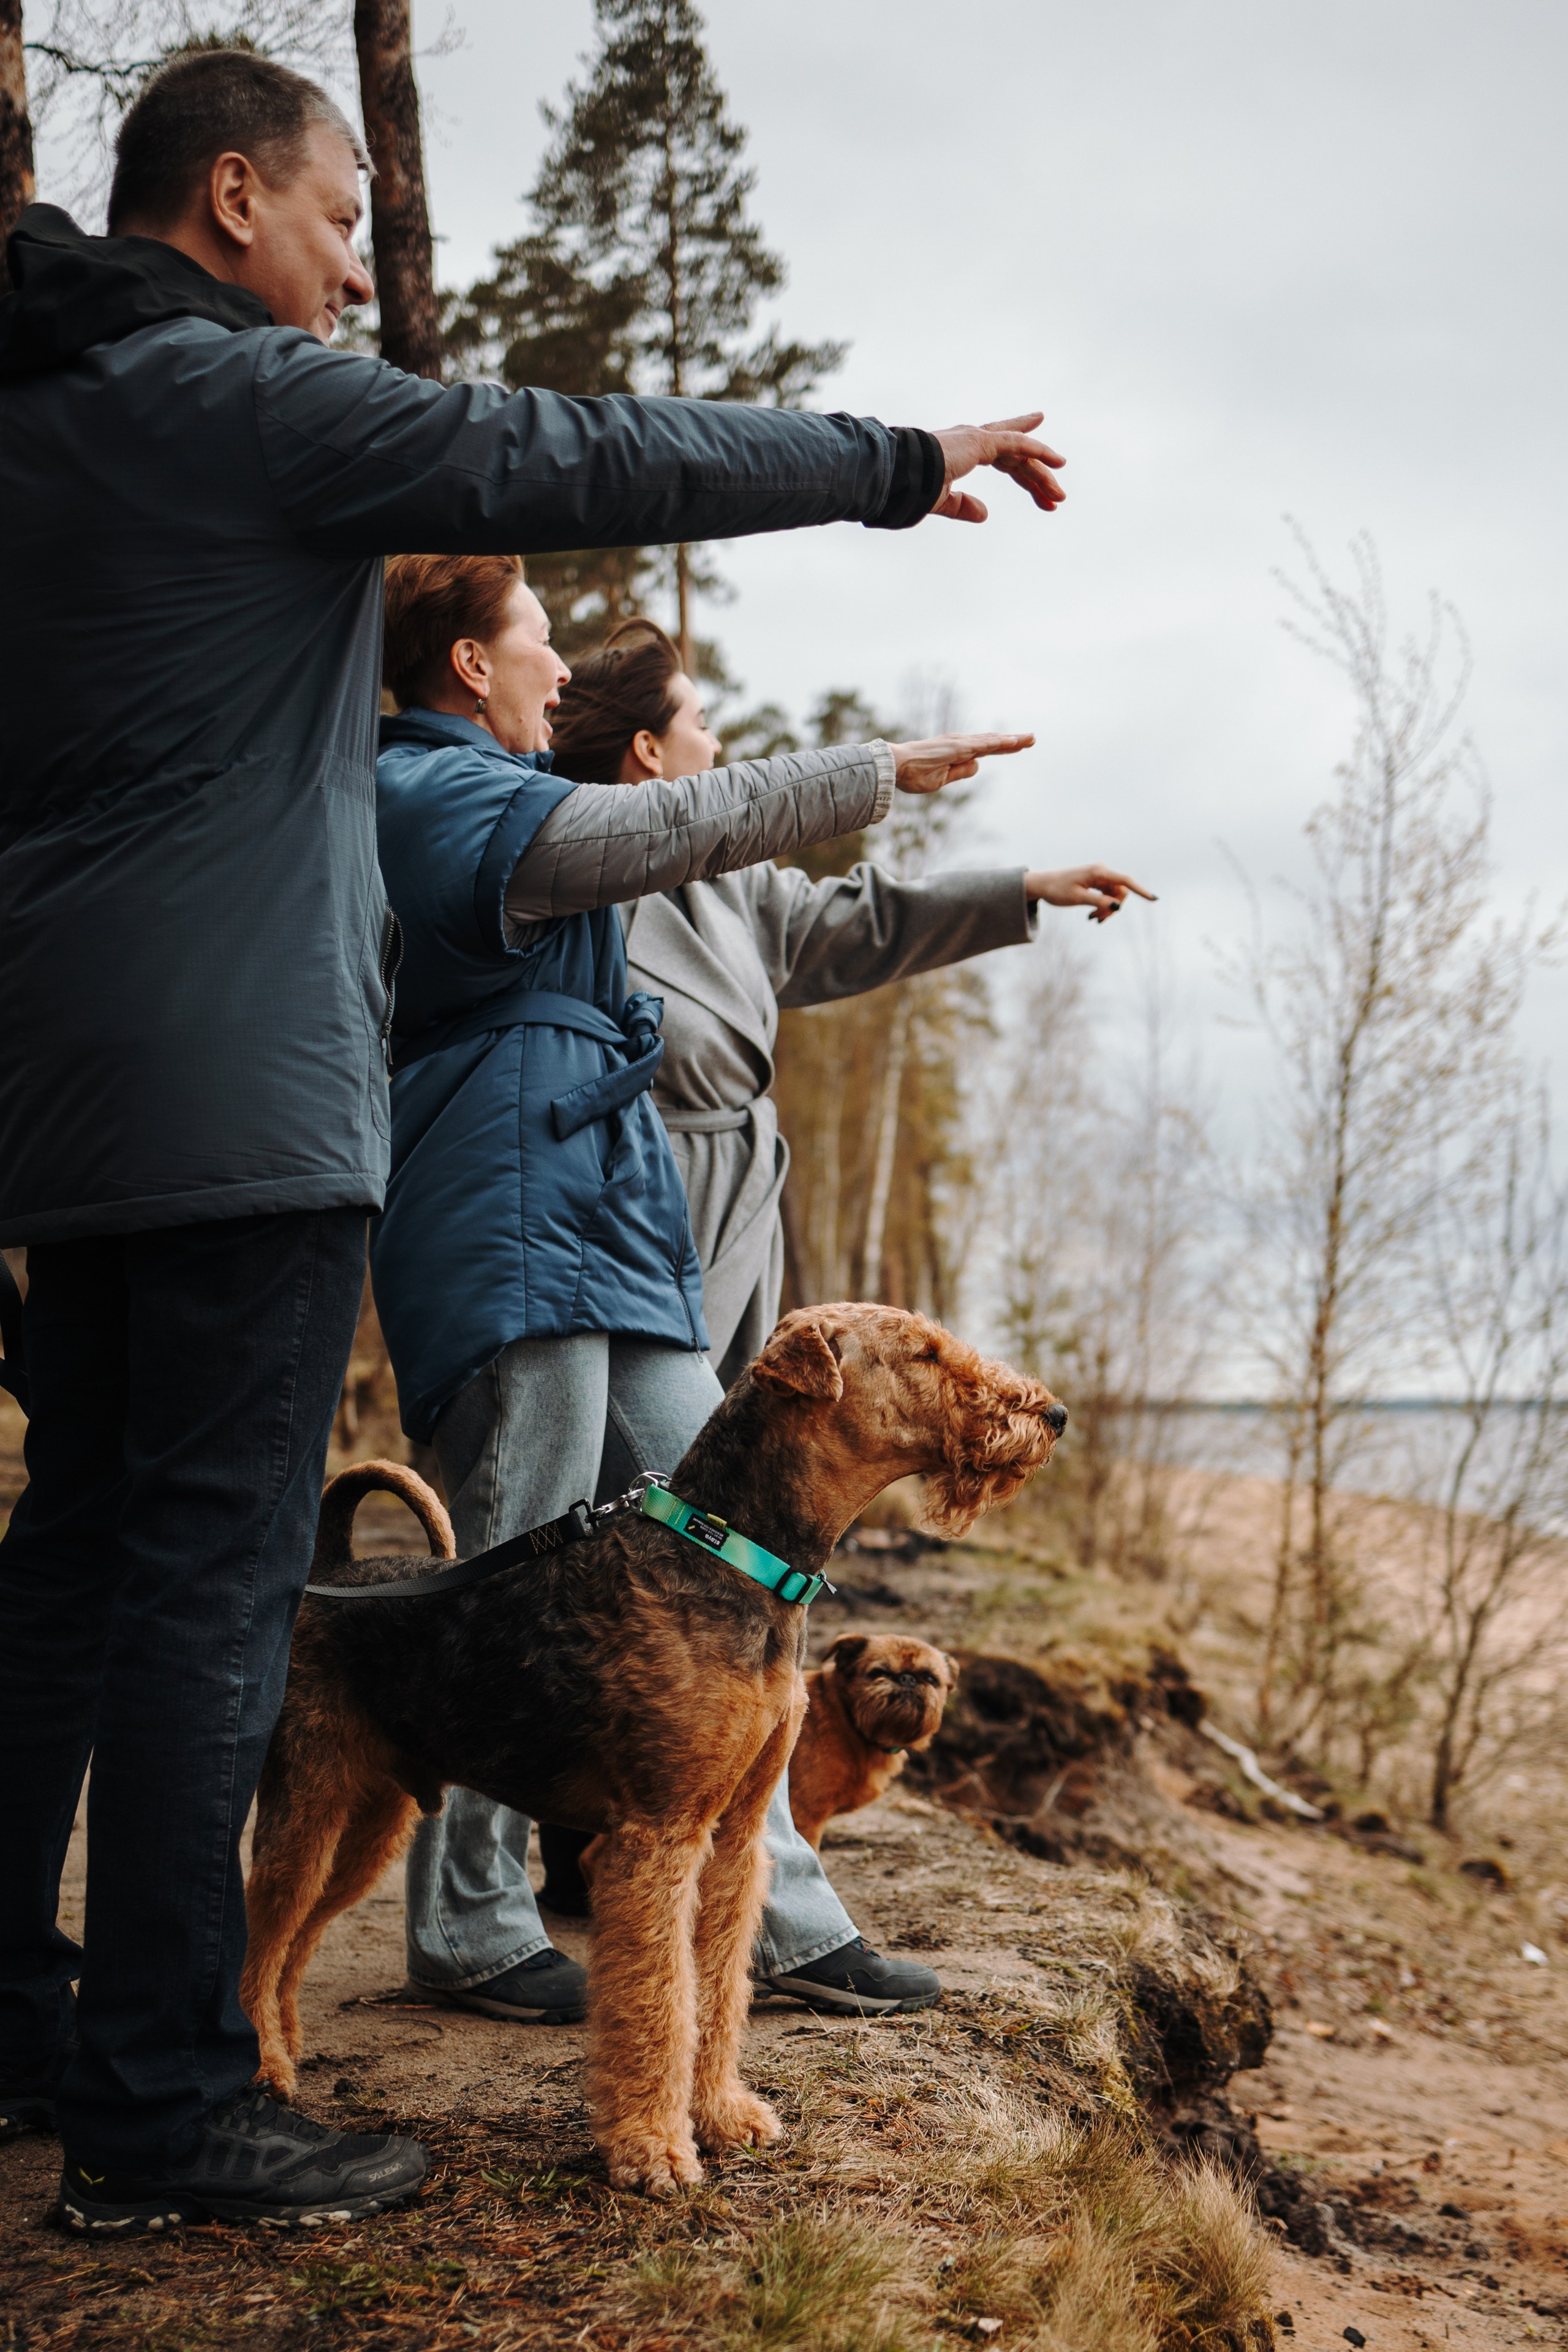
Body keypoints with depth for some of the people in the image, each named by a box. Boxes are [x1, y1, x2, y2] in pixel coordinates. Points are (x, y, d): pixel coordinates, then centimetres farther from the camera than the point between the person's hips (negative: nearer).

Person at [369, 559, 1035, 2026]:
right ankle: (469, 1933, 7)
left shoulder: (475, 795, 25)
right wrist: (886, 769, -12)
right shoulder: (432, 793, -8)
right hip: (514, 1249, -10)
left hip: (613, 1238, 10)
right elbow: (676, 828, -18)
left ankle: (786, 1917, 10)